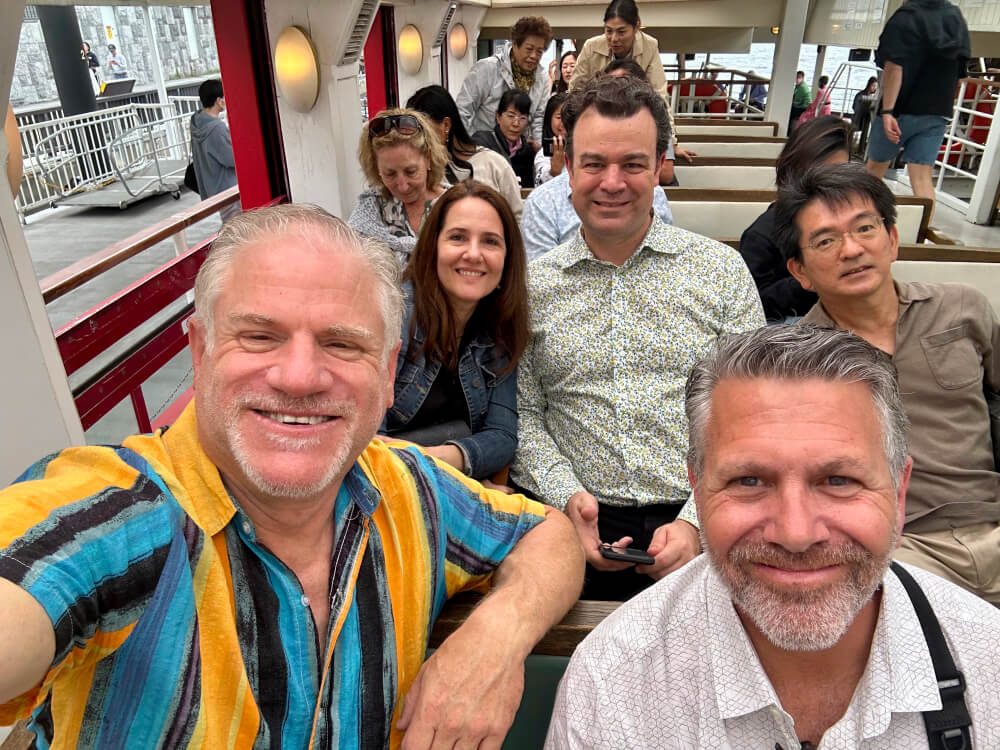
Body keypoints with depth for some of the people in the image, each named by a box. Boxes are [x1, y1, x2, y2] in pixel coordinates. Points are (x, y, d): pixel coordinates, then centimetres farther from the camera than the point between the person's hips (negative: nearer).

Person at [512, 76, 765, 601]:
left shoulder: (722, 270, 4)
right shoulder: (534, 285, 7)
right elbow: (524, 414, 7)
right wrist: (567, 496, -10)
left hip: (695, 520, 0)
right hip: (572, 521, 1)